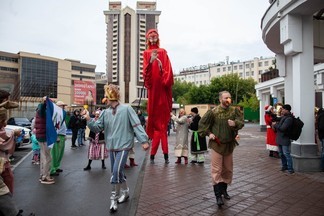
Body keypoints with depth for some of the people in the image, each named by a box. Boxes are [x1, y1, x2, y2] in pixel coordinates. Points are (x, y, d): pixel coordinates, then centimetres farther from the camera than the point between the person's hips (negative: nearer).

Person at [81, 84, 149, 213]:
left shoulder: (126, 109, -10)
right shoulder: (105, 112, 4)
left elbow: (136, 125, -11)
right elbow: (97, 128, 1)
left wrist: (144, 140, -16)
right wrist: (89, 119, -16)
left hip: (123, 146, -6)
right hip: (112, 147, 6)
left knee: (116, 172, -12)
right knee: (116, 172, 16)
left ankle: (114, 198, 5)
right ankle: (125, 191, 37)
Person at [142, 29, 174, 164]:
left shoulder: (163, 52, 14)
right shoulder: (146, 53, 12)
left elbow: (168, 69, 4)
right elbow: (145, 70, -2)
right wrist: (151, 61, -19)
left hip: (162, 87, 0)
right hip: (152, 87, 0)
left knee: (162, 114, 0)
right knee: (154, 113, -1)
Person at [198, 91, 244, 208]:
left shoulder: (234, 110, -2)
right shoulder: (213, 112, -10)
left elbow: (241, 122, -10)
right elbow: (202, 123, -2)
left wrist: (235, 123, -30)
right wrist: (208, 133, -12)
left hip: (229, 144, 4)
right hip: (216, 144, -4)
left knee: (228, 169, 15)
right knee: (216, 170, -5)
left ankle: (224, 189, 35)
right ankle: (218, 195, 1)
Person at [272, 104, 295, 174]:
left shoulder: (289, 119, -19)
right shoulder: (283, 117, 10)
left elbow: (282, 128, -25)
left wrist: (275, 125, -12)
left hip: (285, 139, -9)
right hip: (280, 138, 9)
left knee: (286, 154, -5)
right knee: (281, 154, 17)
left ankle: (290, 169, 4)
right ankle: (284, 166, 30)